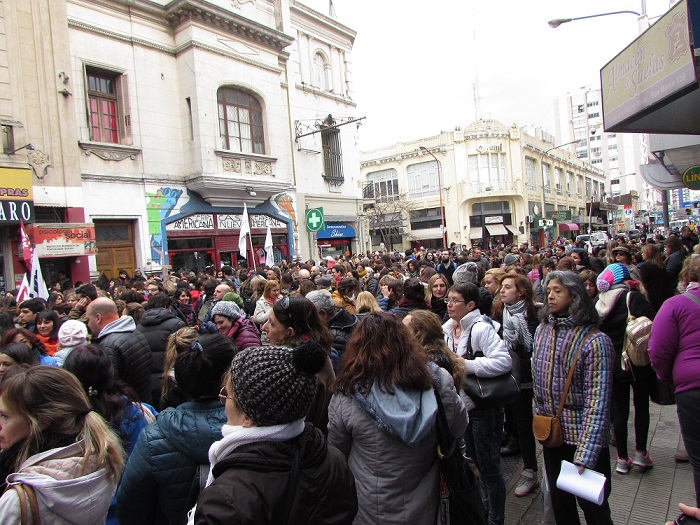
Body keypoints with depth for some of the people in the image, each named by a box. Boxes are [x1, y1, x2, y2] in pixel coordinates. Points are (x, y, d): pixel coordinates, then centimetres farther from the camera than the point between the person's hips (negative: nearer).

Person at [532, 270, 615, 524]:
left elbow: (598, 401, -20)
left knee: (592, 505, 11)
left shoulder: (594, 340, -17)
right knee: (559, 501, 19)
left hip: (583, 435, -5)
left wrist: (586, 454, -23)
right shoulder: (541, 331, 1)